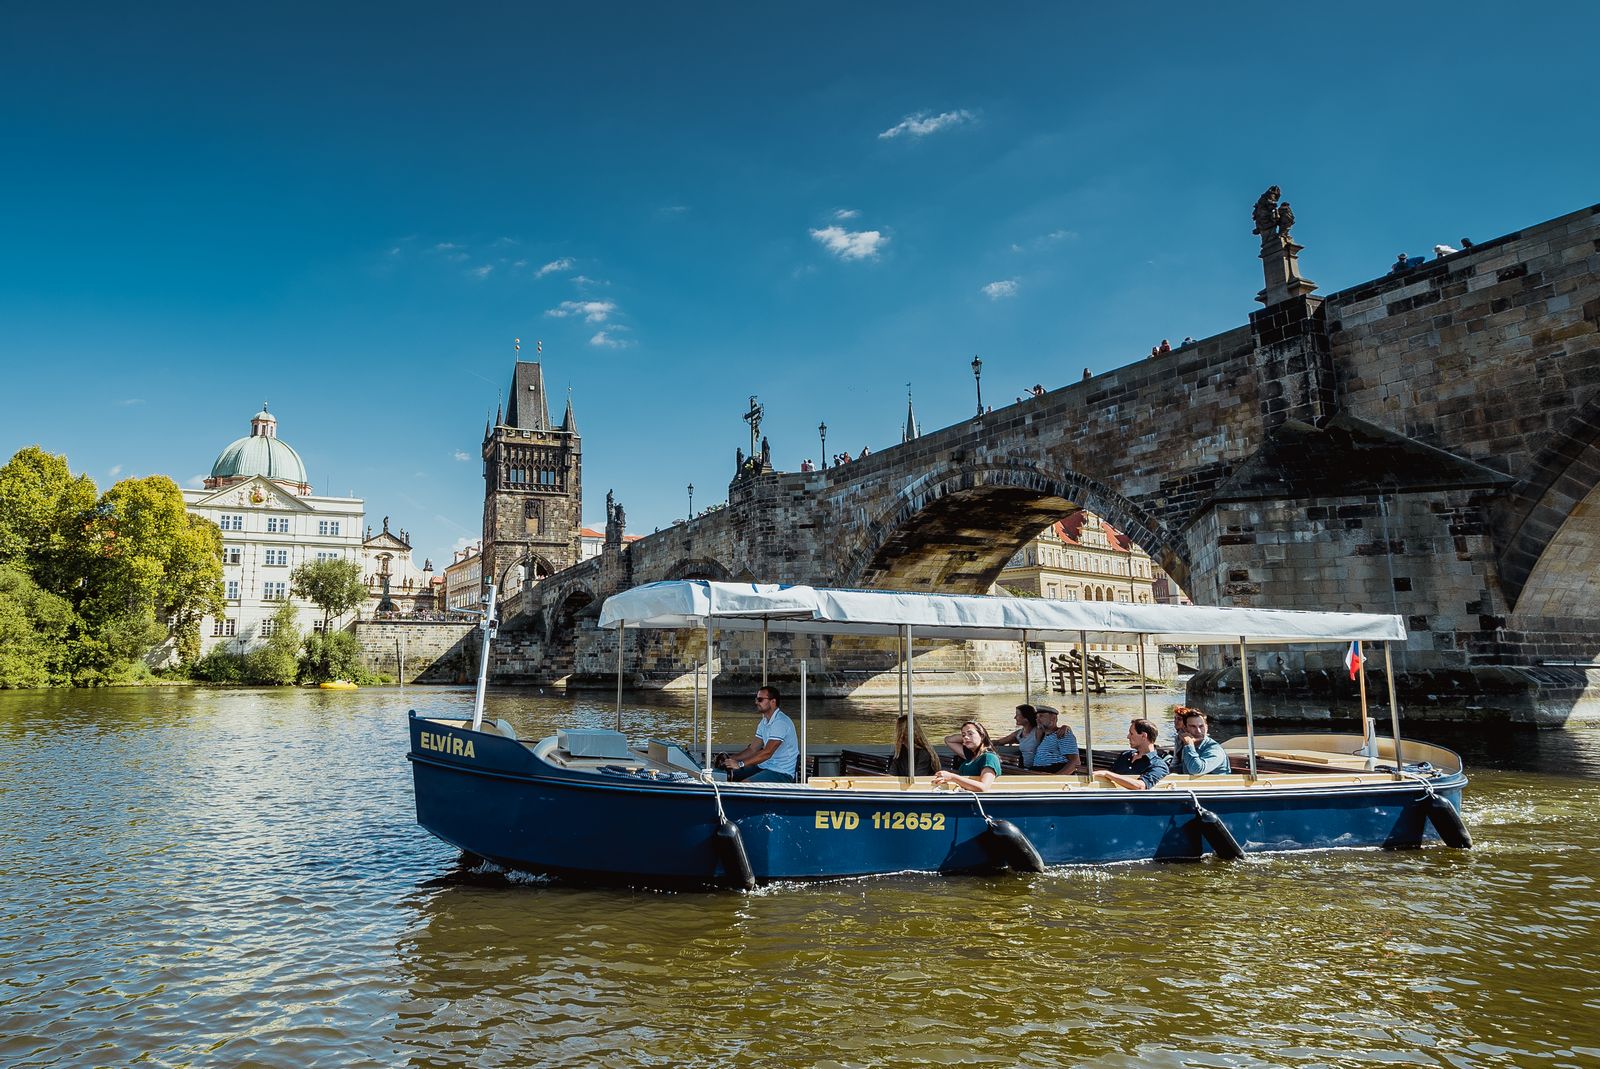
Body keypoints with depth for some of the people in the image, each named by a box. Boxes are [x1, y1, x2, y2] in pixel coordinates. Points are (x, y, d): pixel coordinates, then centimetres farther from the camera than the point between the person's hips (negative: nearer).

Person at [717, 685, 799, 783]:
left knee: (744, 785, -27)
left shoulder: (780, 722, -19)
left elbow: (767, 753, -25)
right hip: (765, 766, 9)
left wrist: (740, 764, -26)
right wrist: (731, 758, -1)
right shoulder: (764, 722, 13)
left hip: (782, 773, -9)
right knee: (729, 775, -1)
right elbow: (753, 749, 13)